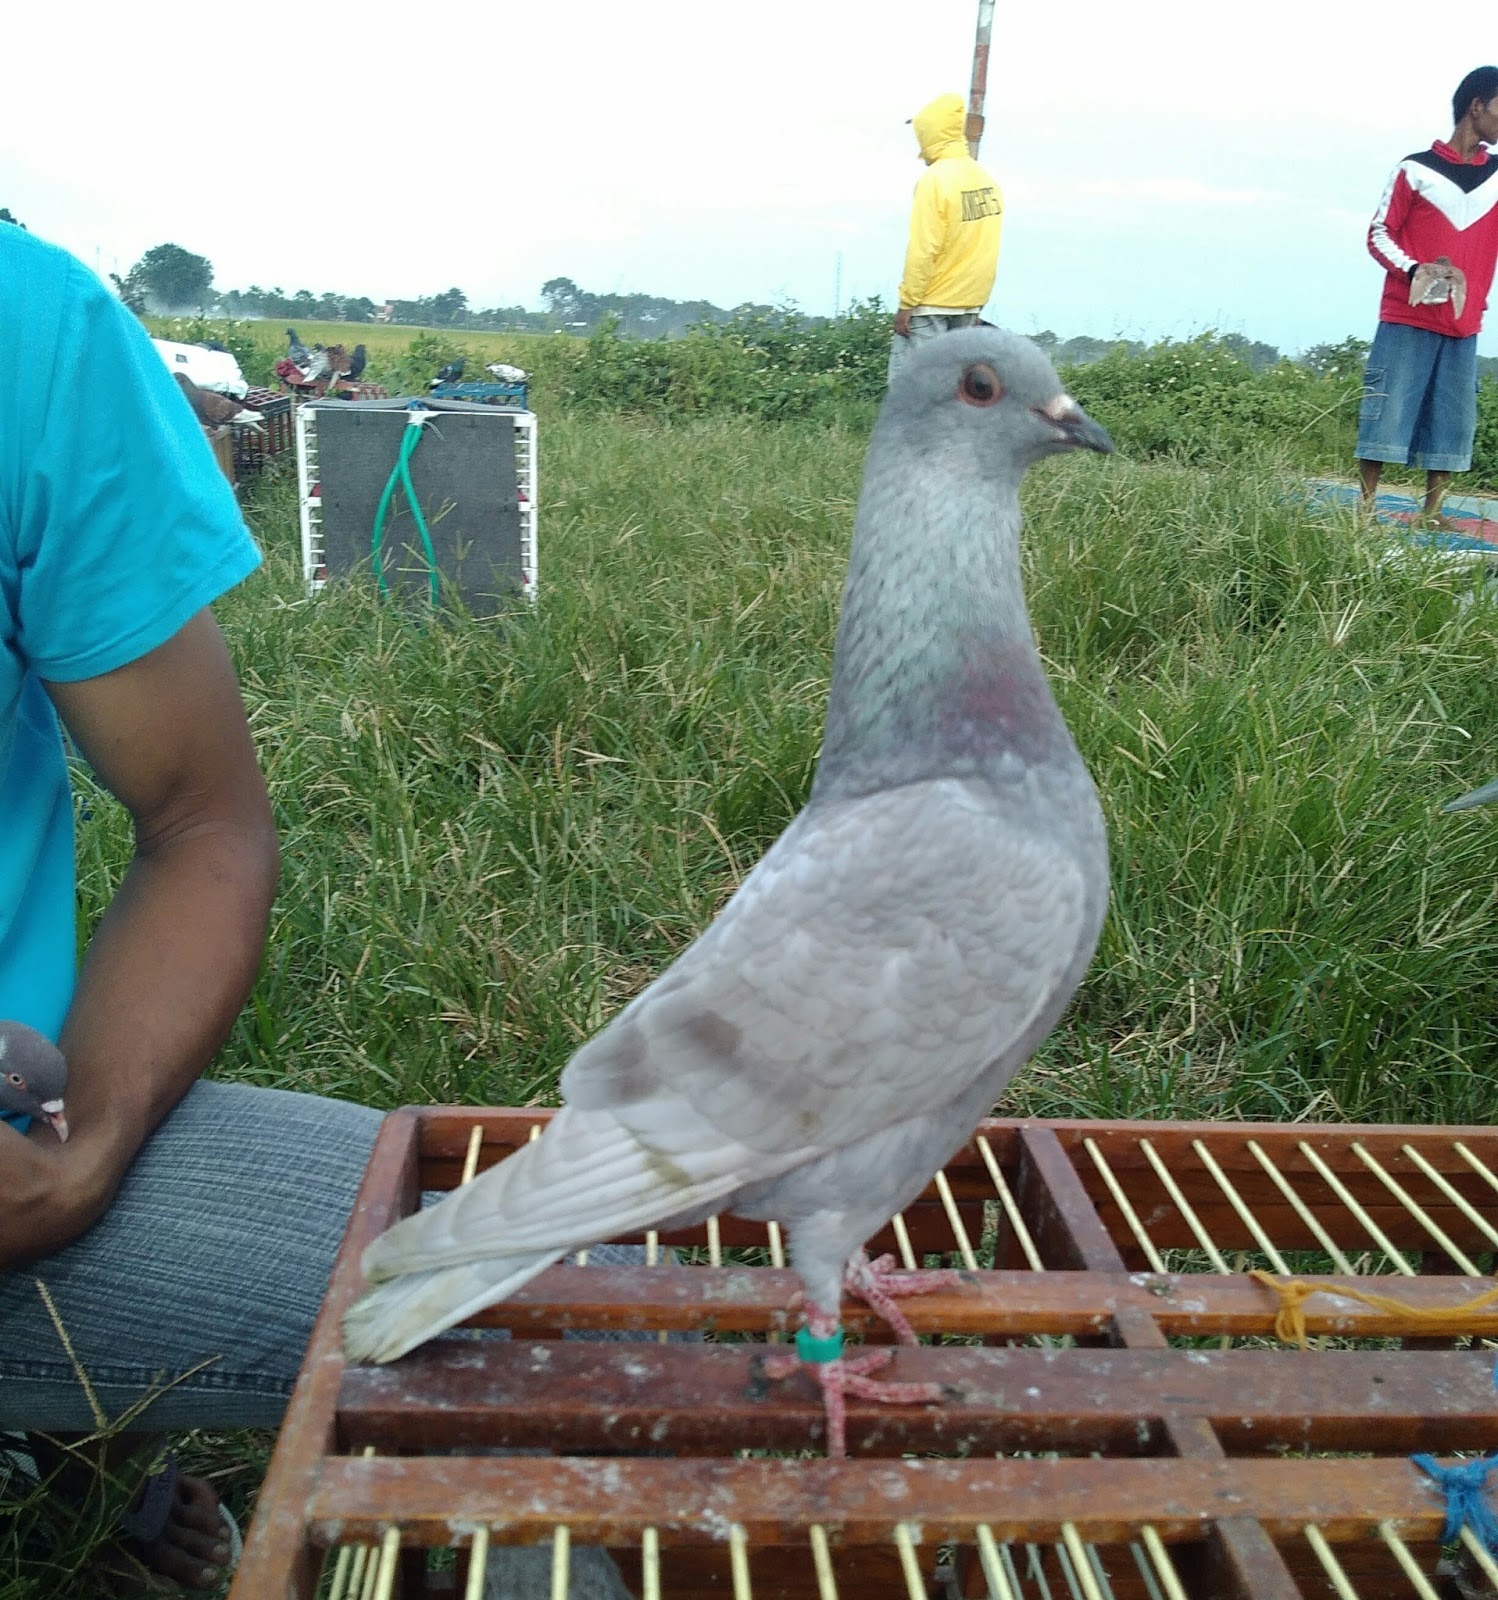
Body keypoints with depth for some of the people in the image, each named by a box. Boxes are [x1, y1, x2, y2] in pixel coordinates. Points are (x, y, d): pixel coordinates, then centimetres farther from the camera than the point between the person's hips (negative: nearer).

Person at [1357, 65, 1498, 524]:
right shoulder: (1416, 169, 0)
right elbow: (1379, 233, 0)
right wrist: (1414, 269, -16)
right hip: (1407, 319, -4)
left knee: (1452, 421, 1)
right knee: (1387, 413, -6)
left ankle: (1431, 511, 5)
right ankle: (1366, 506, 0)